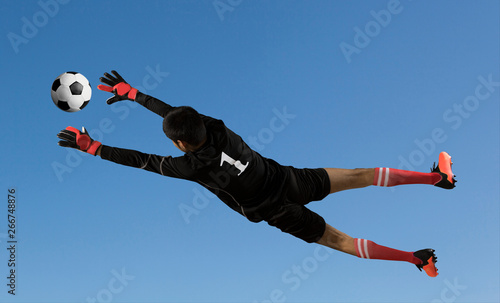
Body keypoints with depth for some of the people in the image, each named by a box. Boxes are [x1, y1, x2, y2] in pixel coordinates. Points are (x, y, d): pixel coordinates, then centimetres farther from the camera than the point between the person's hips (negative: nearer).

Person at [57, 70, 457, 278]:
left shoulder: (193, 166, -21)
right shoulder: (215, 126, -8)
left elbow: (143, 160, -14)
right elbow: (172, 111, 5)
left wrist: (91, 146, -8)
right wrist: (130, 92, 11)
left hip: (278, 212, -4)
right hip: (291, 180, 4)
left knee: (341, 241, 7)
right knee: (362, 176, 10)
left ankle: (416, 258, 7)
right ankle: (436, 176, 9)